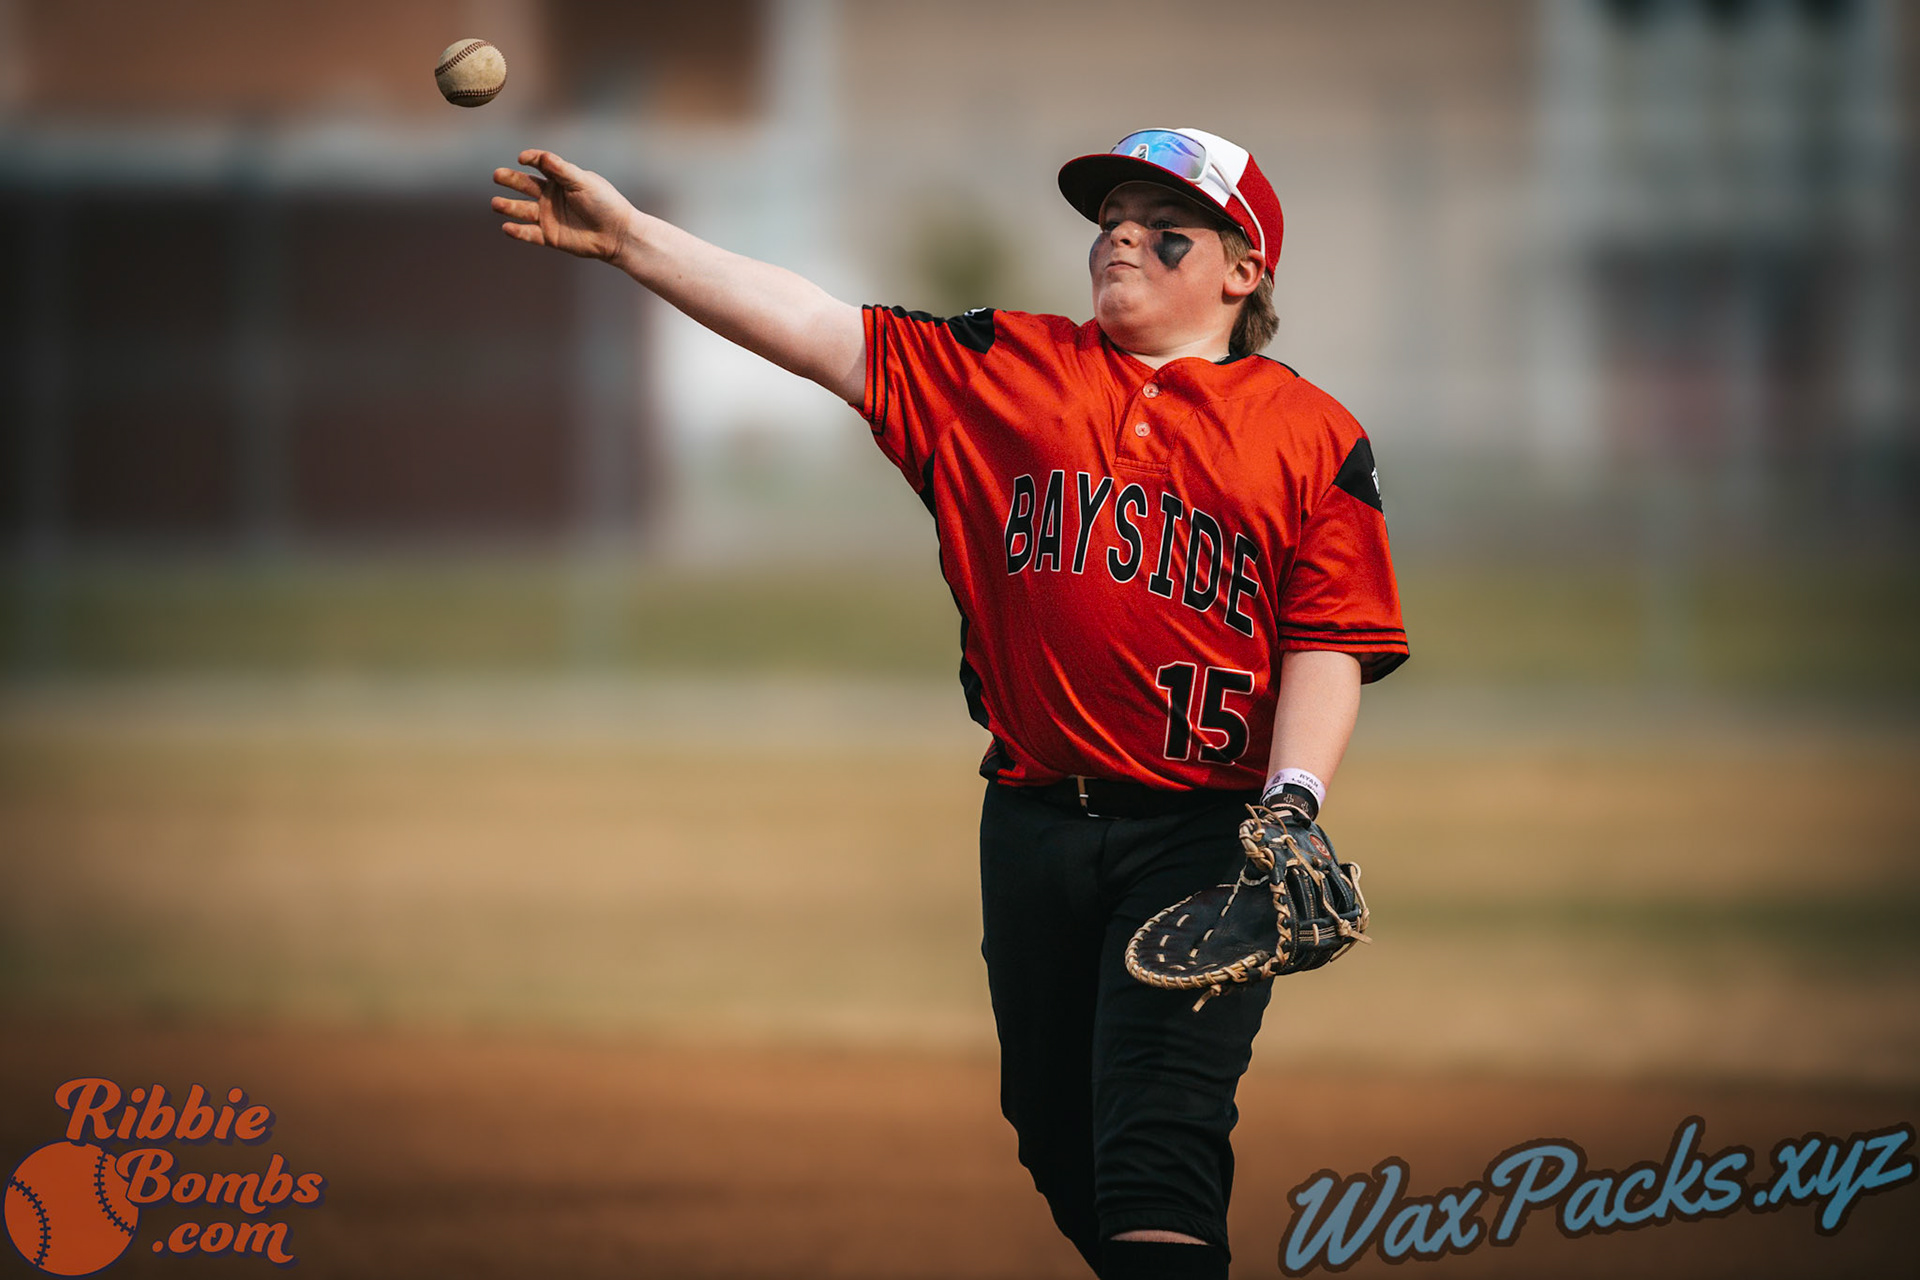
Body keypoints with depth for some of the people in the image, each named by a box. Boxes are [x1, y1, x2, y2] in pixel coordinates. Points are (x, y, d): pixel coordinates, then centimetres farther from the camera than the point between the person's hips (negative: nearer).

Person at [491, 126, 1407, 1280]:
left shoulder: (1318, 437, 4)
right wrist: (628, 237, -4)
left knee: (1158, 1144, -15)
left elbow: (1331, 644, 0)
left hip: (1202, 837, -4)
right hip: (1036, 825, 4)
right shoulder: (1007, 365, 11)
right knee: (1054, 1135, 11)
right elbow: (824, 332, 4)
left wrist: (1292, 802, -16)